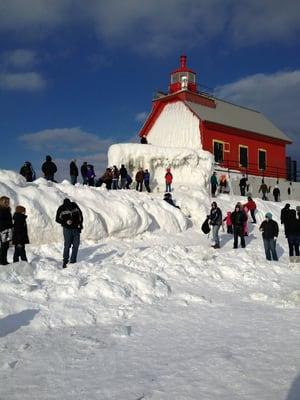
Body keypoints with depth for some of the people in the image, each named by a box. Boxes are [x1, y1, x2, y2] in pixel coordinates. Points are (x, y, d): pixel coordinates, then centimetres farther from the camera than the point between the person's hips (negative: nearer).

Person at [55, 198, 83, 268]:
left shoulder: (75, 206, -5)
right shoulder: (61, 209, -11)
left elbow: (80, 214, 9)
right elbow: (57, 219, -3)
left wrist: (80, 224, 2)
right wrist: (65, 222, -19)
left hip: (76, 228, 3)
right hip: (67, 229, -3)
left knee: (76, 245, 3)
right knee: (67, 245, -7)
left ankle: (73, 260, 12)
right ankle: (65, 261, 2)